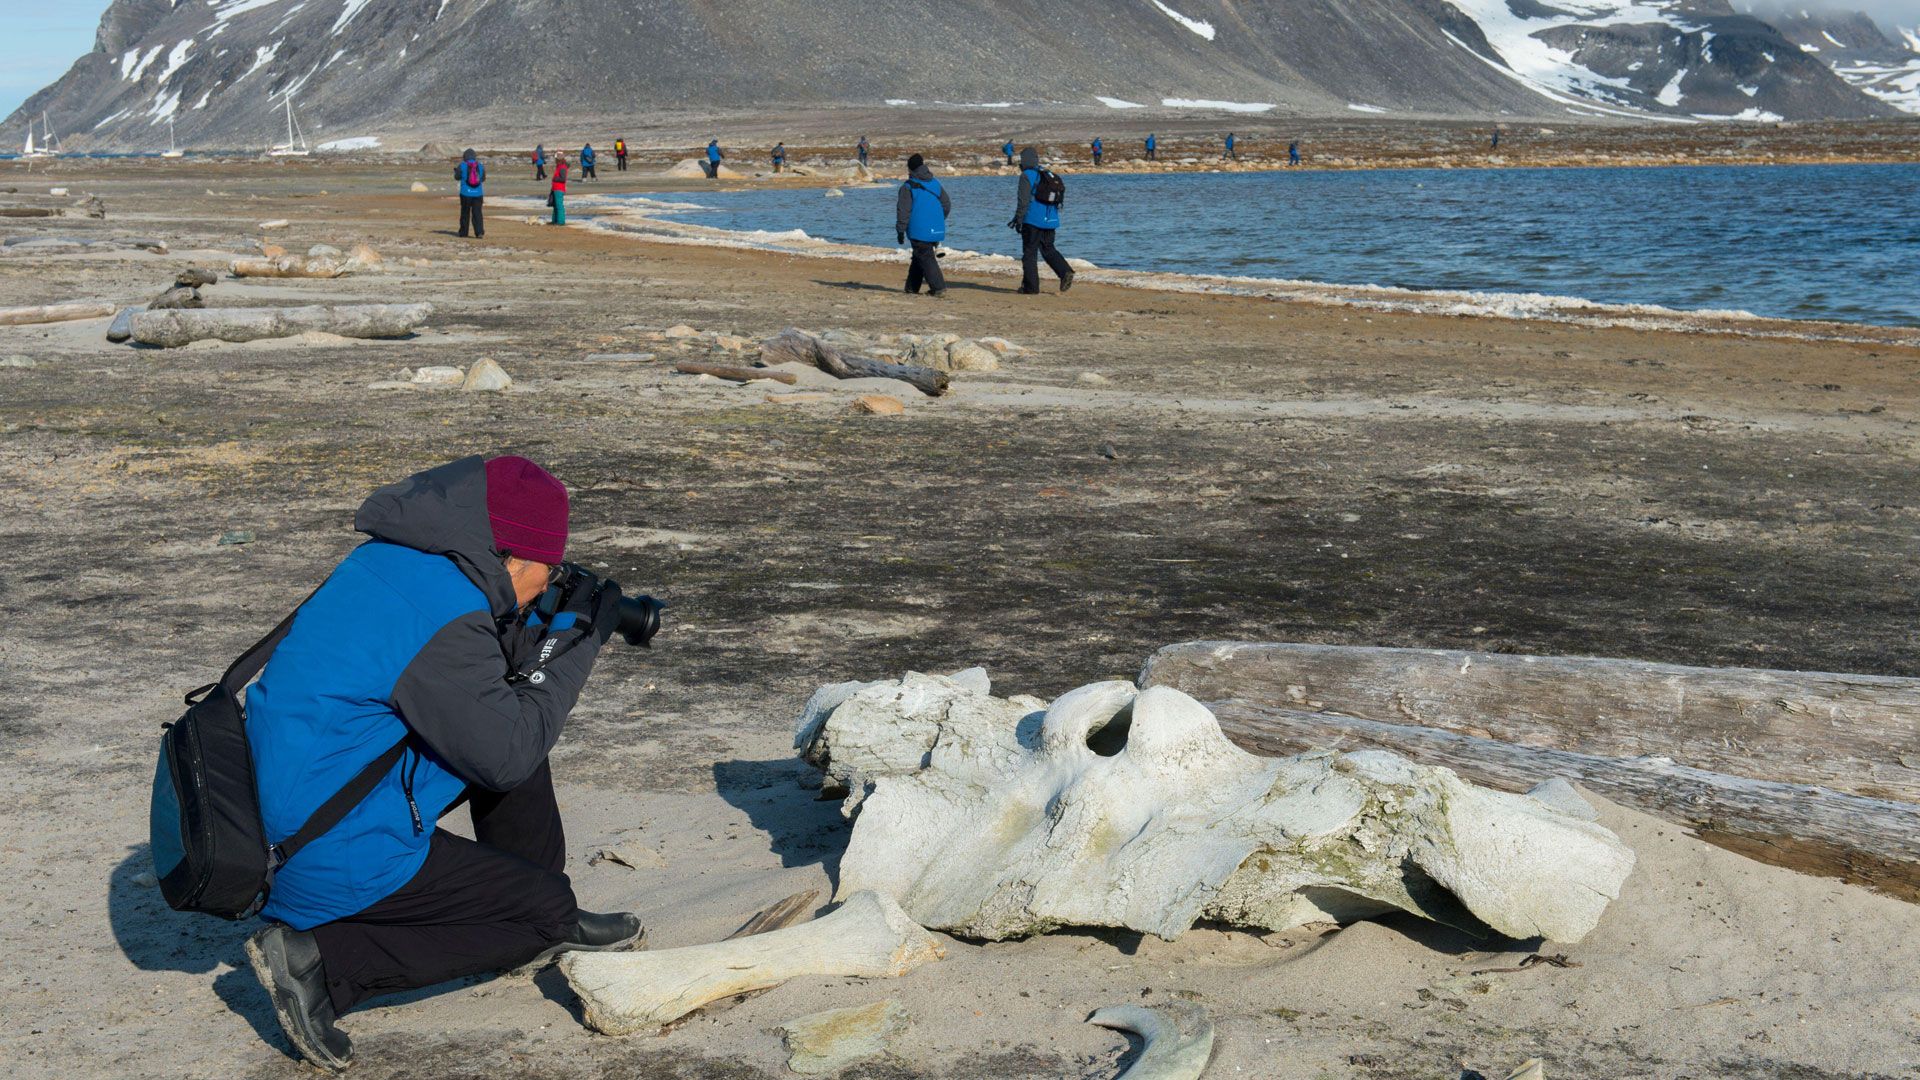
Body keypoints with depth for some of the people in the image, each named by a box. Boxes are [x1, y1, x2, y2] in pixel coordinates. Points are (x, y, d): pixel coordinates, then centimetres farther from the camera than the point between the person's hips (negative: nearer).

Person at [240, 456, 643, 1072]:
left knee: (516, 724, 15)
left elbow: (491, 668, 19)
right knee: (546, 905, 1)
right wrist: (575, 641, -9)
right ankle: (317, 961, -7)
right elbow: (507, 753, -18)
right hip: (338, 852, -10)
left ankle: (547, 928, 26)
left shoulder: (398, 560, 5)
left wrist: (551, 628, 3)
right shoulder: (444, 612, -24)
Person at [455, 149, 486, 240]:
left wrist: (455, 170, 28)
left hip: (465, 194, -1)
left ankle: (463, 233, 17)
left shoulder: (462, 166, -5)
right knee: (477, 214, 0)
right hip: (478, 194, 1)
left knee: (465, 213, 11)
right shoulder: (480, 166, 2)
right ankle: (479, 233, -14)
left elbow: (457, 177, 7)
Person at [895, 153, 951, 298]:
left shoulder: (908, 187, -7)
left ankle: (939, 288, -11)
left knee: (926, 259, -2)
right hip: (936, 230, 6)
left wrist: (900, 231, -4)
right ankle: (912, 287, 23)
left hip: (919, 230, -6)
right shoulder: (935, 184, 10)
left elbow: (903, 211, -10)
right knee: (918, 258, 18)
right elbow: (947, 205, 13)